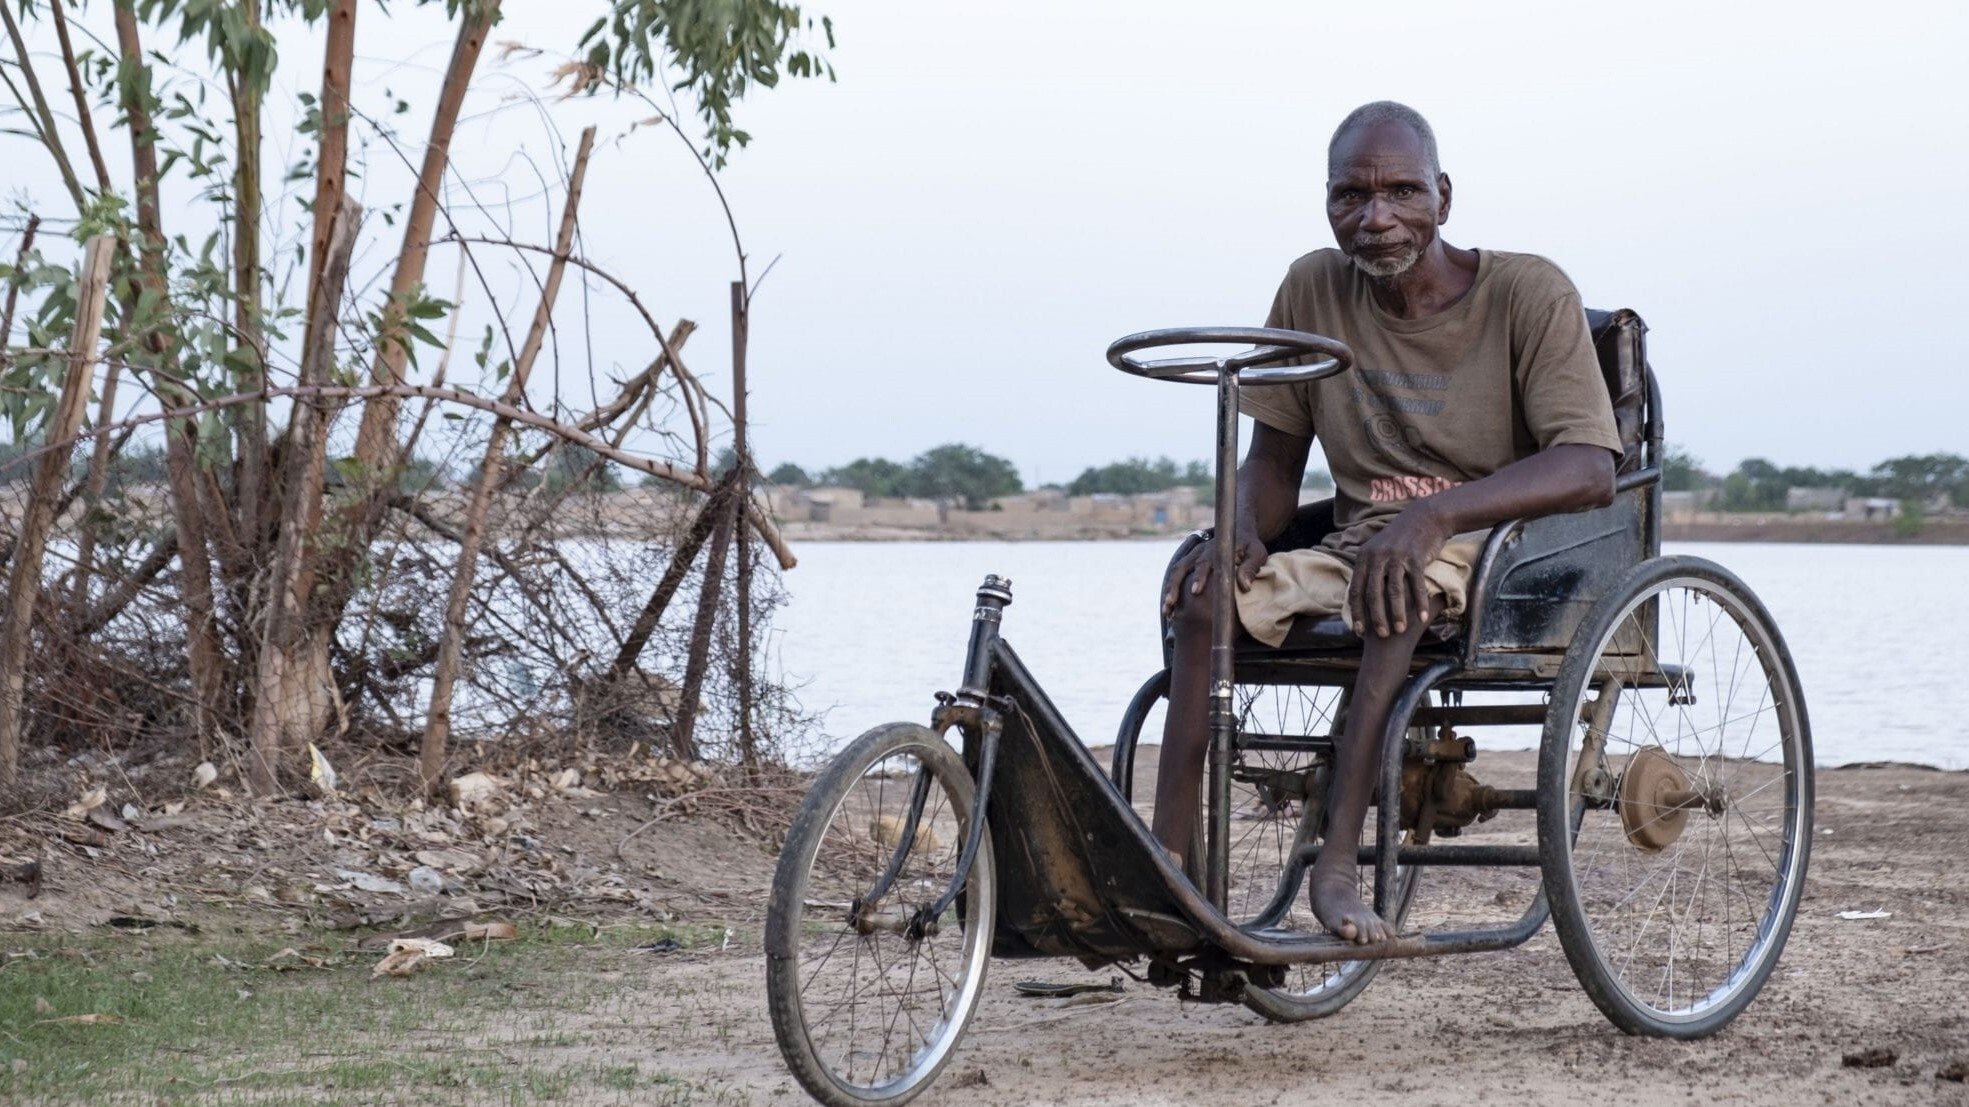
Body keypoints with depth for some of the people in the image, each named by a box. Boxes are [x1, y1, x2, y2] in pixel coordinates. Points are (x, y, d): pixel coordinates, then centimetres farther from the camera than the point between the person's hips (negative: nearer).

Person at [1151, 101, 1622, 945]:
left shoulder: (1528, 294, -10)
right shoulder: (1315, 290, 4)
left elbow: (1590, 470, -22)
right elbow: (1274, 460, 10)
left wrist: (1435, 513, -36)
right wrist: (1238, 531, -15)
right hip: (1357, 546, 5)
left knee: (1410, 576, -38)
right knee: (1207, 585, -23)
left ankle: (1337, 860, -40)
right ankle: (1169, 866, -30)